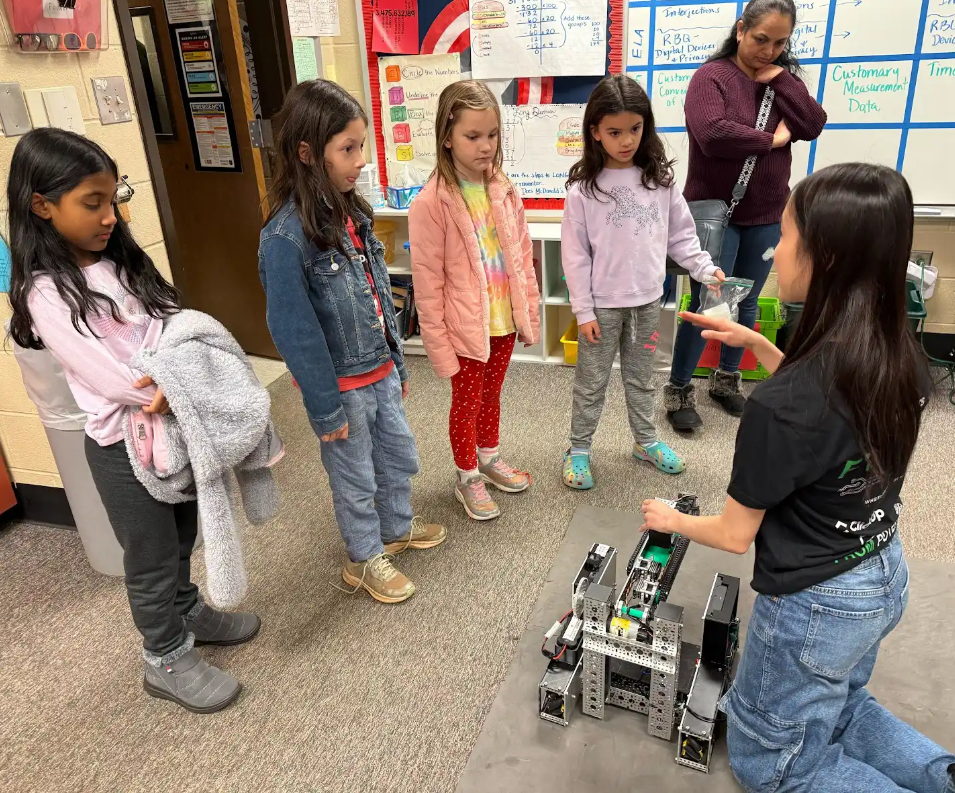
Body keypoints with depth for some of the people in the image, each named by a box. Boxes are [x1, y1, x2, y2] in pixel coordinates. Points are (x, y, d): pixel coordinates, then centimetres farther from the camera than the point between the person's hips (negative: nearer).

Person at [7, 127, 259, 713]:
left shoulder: (121, 262, 5)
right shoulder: (47, 293, -17)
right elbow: (106, 374, -24)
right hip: (125, 443, -6)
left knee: (181, 534, 24)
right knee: (152, 559, 10)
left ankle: (188, 611, 48)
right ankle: (168, 660, 30)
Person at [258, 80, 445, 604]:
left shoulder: (350, 213, 1)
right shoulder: (287, 236, -24)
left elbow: (379, 294, 7)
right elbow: (292, 330, -21)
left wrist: (397, 362, 12)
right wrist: (324, 408, -16)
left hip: (380, 371, 7)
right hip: (341, 385, -7)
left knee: (400, 456, 22)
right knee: (357, 479, 12)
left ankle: (397, 528, 48)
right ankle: (364, 560, 36)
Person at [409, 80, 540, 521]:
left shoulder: (503, 190, -1)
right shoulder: (431, 203, -18)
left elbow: (522, 256, 6)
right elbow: (428, 285, -16)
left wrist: (529, 314, 6)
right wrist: (440, 348, -15)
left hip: (504, 320, 5)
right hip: (466, 328, -5)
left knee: (491, 394, 23)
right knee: (467, 402, 13)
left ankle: (490, 459, 45)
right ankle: (467, 479, 33)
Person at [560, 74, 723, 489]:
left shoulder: (660, 178, -1)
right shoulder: (583, 189, -11)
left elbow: (681, 233, 7)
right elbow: (575, 254, -10)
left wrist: (705, 268, -5)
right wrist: (583, 311, -11)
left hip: (648, 299, 4)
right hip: (603, 304, -3)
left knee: (640, 378, 20)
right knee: (592, 382, 10)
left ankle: (646, 441, 37)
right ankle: (579, 449, 25)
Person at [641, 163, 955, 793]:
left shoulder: (777, 408, -33)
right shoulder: (900, 356, -11)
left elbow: (735, 535, -18)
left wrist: (670, 520, 2)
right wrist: (755, 344, 4)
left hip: (815, 604, -7)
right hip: (886, 577, 7)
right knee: (839, 708, 33)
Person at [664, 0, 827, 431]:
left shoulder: (783, 78, 10)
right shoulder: (712, 76, -9)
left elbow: (814, 126, -1)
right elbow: (712, 134, -24)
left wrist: (780, 80, -9)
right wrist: (771, 140, -13)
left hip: (766, 216, 6)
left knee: (747, 304, 13)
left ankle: (726, 380, 30)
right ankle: (679, 391, 10)